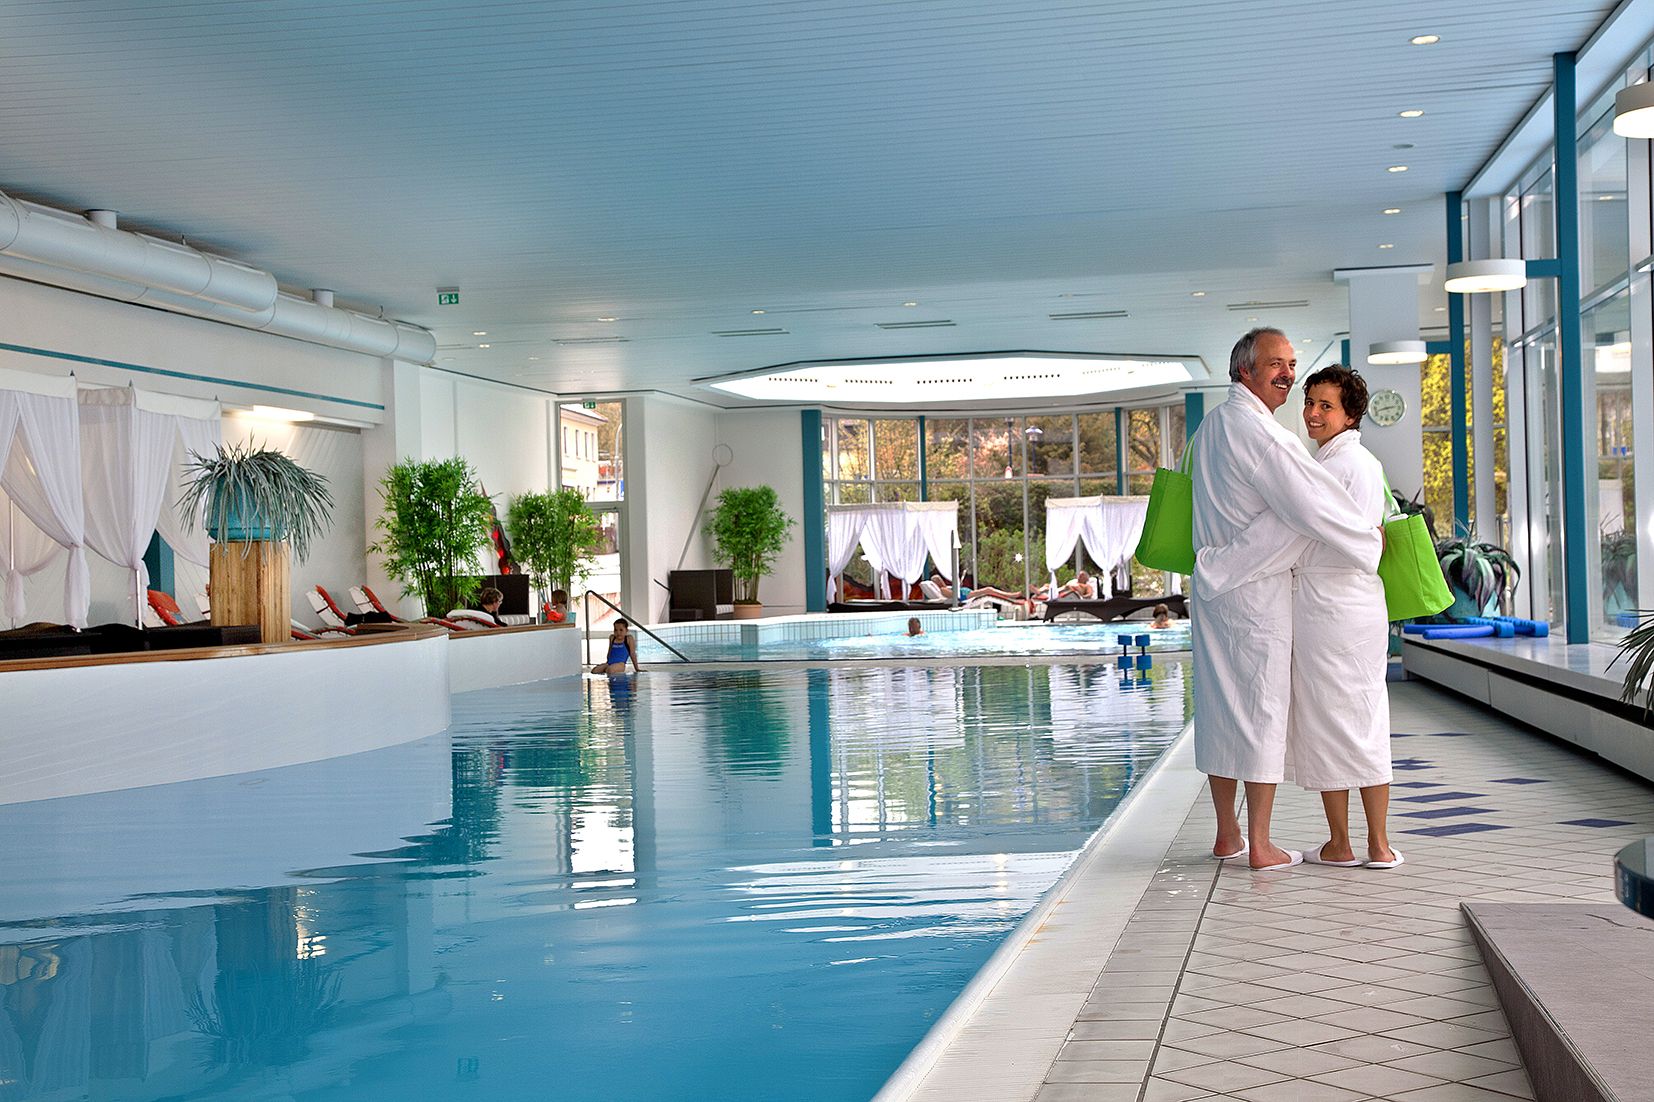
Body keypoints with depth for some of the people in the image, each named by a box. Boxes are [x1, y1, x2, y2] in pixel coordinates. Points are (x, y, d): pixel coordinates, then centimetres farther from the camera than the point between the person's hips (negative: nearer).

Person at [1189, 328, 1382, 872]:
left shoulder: (1210, 426, 12)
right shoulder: (1257, 430, -17)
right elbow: (1310, 505, -18)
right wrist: (1371, 539, -5)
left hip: (1212, 579, 9)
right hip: (1257, 587, -9)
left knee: (1219, 705, 10)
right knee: (1262, 706, -3)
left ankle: (1227, 835, 18)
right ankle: (1260, 845, 1)